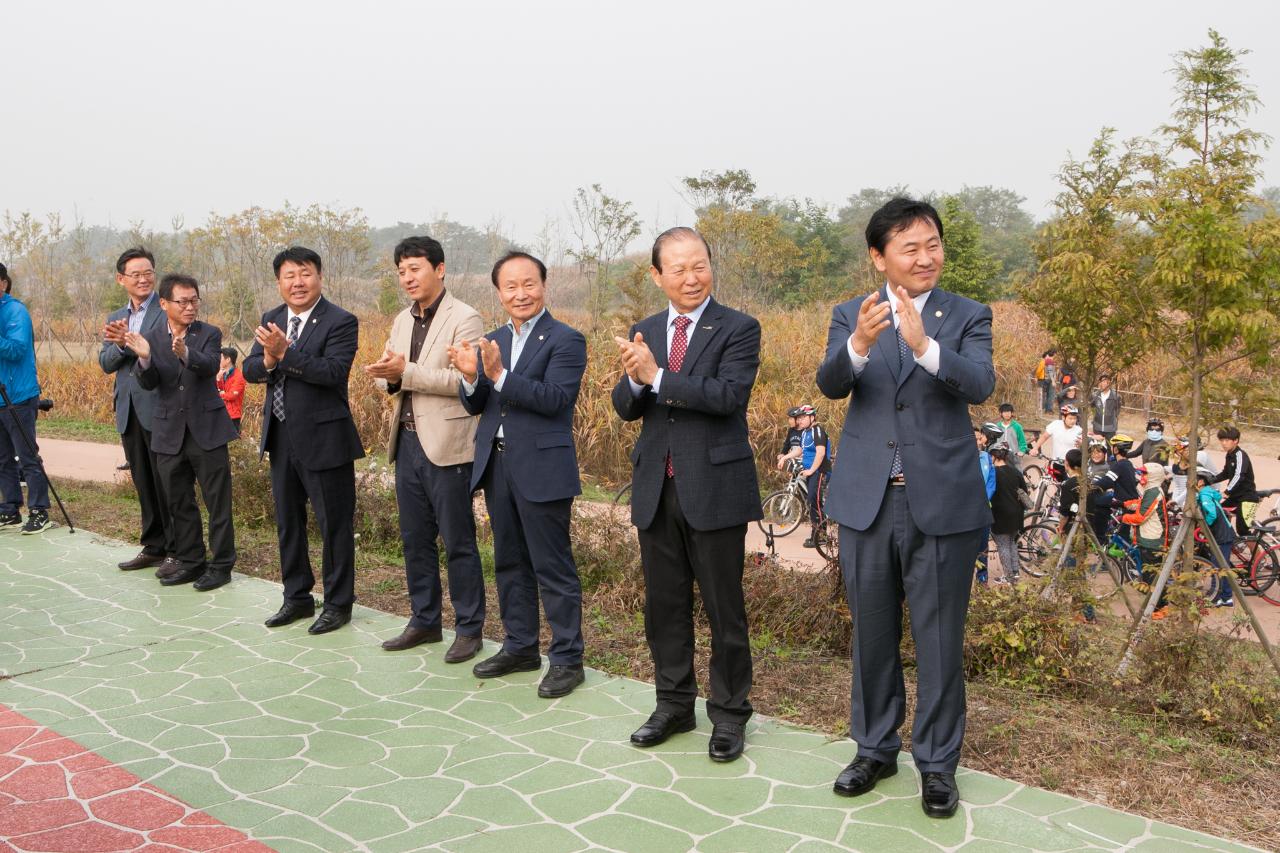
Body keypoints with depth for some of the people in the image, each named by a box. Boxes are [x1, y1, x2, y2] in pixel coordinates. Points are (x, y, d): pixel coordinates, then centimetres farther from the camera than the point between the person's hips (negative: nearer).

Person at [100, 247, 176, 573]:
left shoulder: (167, 311, -5)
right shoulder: (115, 319, 16)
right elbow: (106, 363, 7)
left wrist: (129, 341, -26)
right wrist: (119, 344, -12)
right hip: (128, 412, 6)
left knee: (167, 483, -1)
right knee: (143, 484, 13)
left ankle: (177, 550, 8)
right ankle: (153, 546, 23)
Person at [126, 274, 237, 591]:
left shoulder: (209, 334, -3)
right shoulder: (151, 338, 4)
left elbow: (210, 366, -22)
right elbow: (148, 383, -7)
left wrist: (186, 354, -43)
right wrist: (145, 358, -28)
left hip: (207, 430, -3)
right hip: (169, 434, 3)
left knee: (218, 502, 1)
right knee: (179, 503, 13)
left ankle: (221, 564, 10)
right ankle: (190, 561, 25)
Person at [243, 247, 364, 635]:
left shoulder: (341, 322, -12)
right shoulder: (271, 320, 9)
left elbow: (334, 372, -24)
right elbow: (249, 369, 3)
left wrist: (285, 352, -28)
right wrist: (268, 358, -18)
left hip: (323, 438, -7)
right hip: (281, 438, 7)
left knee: (334, 524, 3)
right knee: (287, 522, 16)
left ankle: (338, 603, 17)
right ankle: (297, 597, 31)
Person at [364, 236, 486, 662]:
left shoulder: (464, 318, -9)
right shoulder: (403, 320, 15)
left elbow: (464, 379, -18)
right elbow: (395, 376, 17)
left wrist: (406, 372, -21)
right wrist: (389, 377, -6)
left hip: (445, 446, -7)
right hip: (407, 441, 8)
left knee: (457, 542, 0)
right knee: (415, 539, 15)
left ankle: (469, 628, 12)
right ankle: (424, 620, 28)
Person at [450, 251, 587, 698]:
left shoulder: (566, 340, -9)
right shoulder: (491, 341, 11)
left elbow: (553, 398, -21)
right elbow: (475, 405, 8)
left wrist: (498, 374, -28)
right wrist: (470, 376, -13)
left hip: (541, 469, -7)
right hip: (496, 465, 7)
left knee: (553, 567, -1)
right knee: (510, 562, 16)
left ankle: (567, 658, 10)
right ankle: (520, 646, 30)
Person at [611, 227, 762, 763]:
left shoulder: (739, 329, -6)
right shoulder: (643, 333, 10)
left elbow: (730, 395, -21)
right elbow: (625, 408, 5)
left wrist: (657, 376, -21)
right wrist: (634, 379, -17)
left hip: (715, 488, -5)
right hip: (656, 488, 5)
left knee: (724, 608, 5)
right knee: (664, 604, 14)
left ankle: (729, 714, 21)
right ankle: (673, 704, 30)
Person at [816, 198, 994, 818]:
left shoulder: (968, 317, 1)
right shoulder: (851, 316, 4)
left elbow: (981, 385, -17)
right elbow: (830, 384, -13)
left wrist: (924, 345, -35)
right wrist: (859, 344, -34)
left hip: (943, 502, -2)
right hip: (866, 500, 2)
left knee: (939, 639, 6)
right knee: (872, 635, 14)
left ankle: (937, 762, 24)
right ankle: (875, 747, 33)